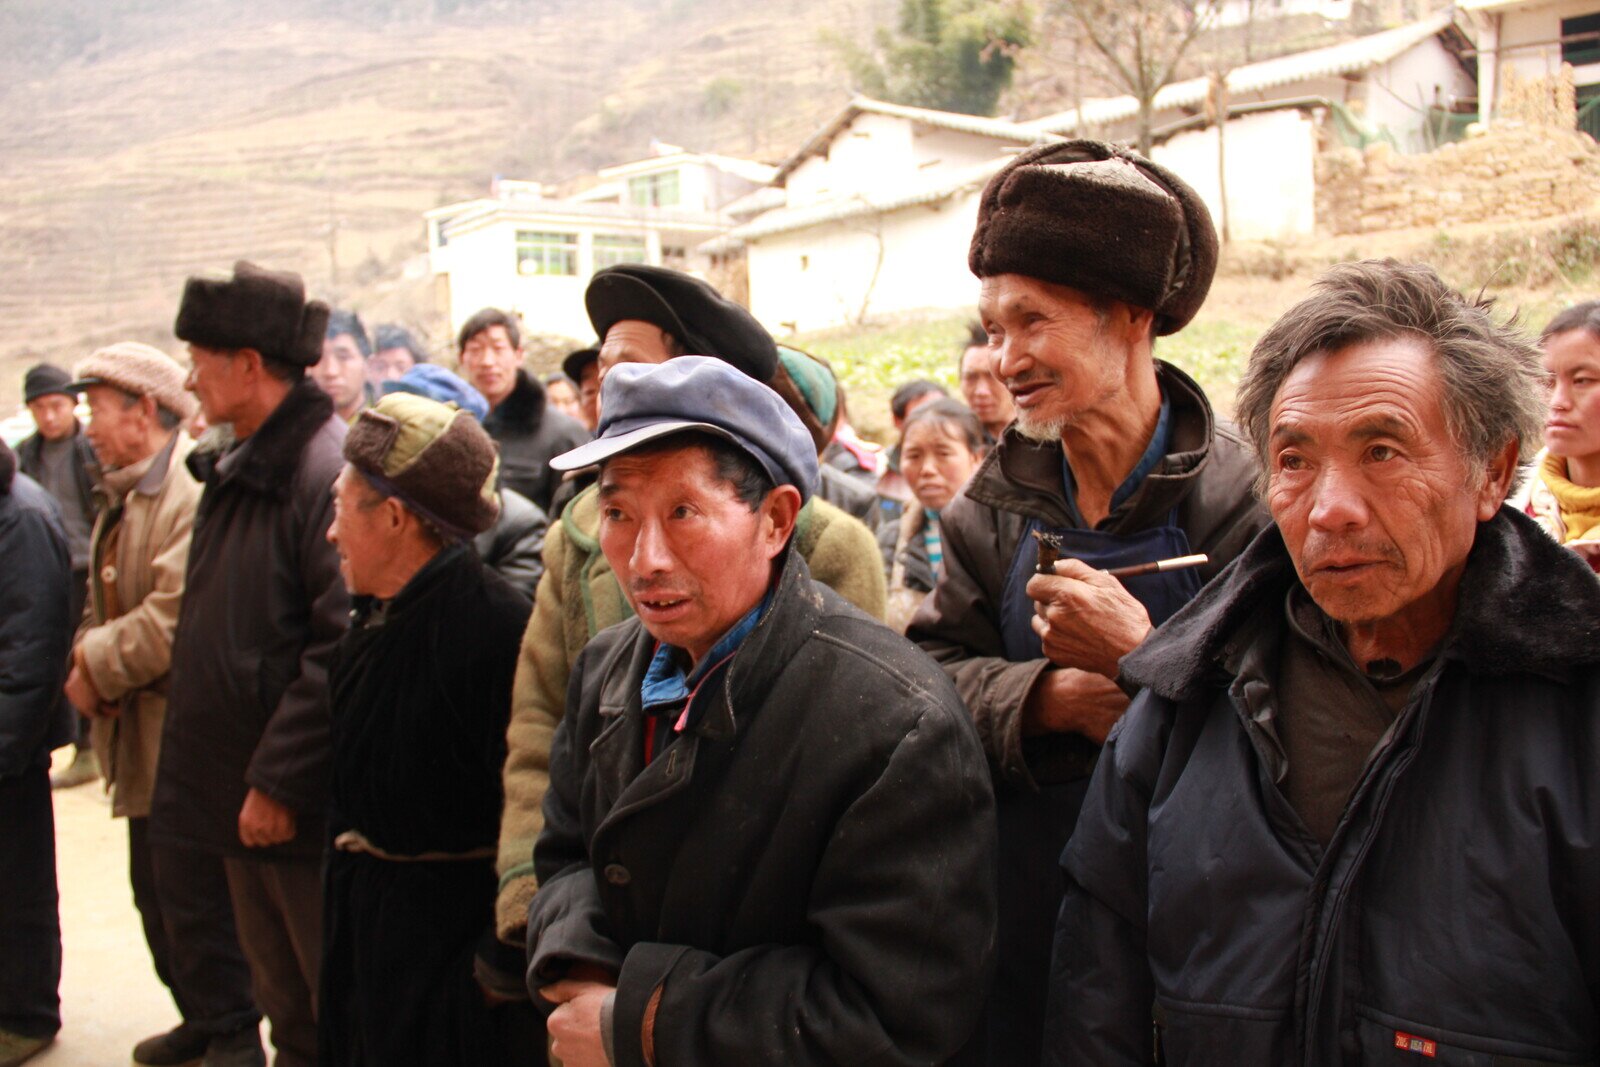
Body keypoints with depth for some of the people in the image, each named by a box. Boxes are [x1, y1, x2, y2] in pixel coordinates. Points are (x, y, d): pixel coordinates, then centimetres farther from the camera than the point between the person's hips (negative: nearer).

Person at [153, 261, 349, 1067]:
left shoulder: (329, 469, -19)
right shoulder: (232, 470, 12)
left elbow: (343, 650, -24)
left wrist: (280, 781, -19)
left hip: (307, 811, -9)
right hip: (242, 800, 9)